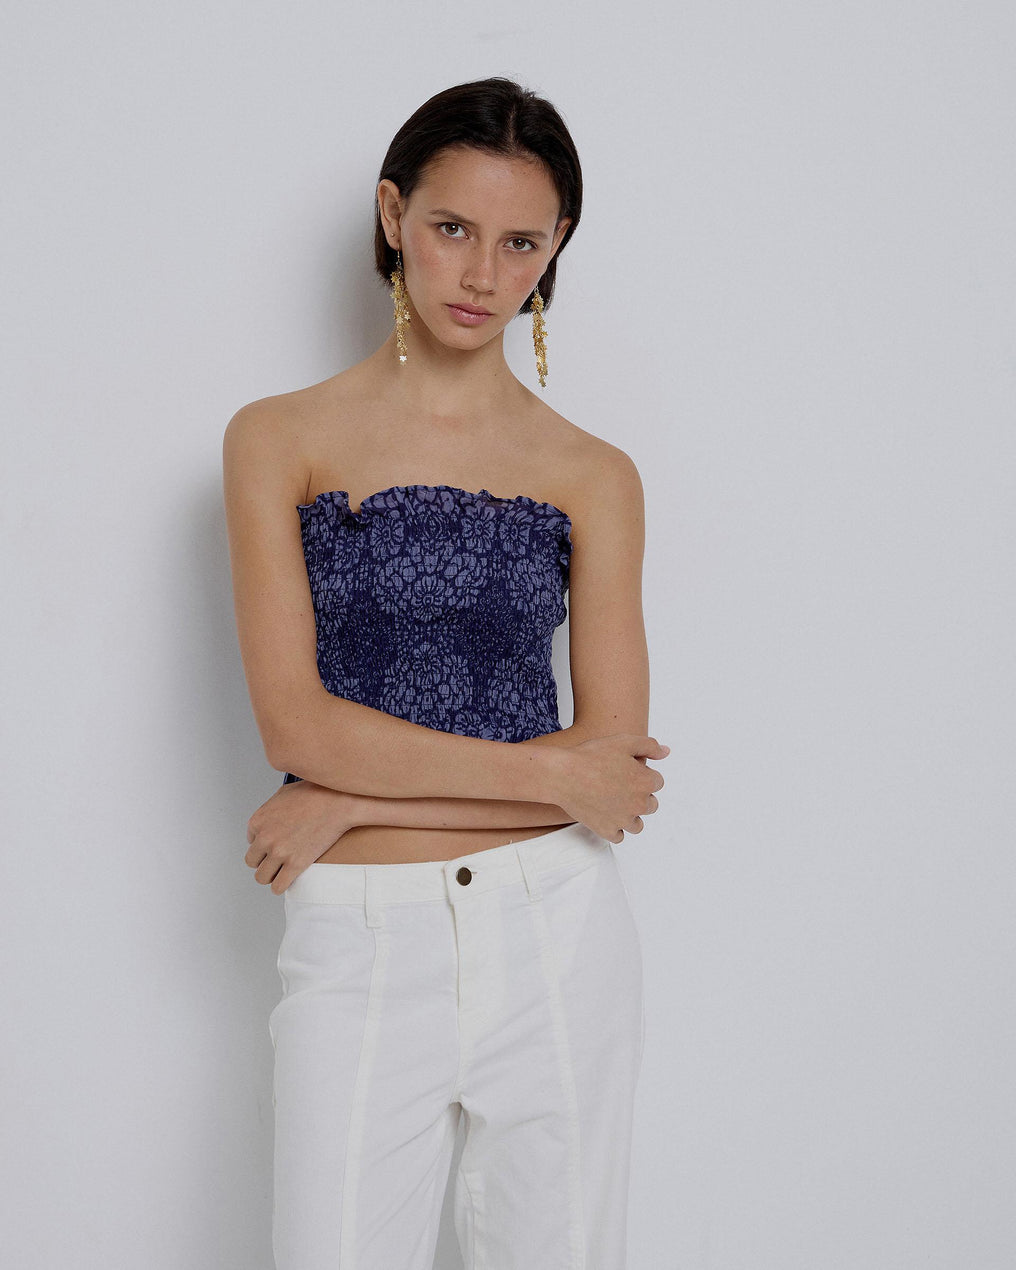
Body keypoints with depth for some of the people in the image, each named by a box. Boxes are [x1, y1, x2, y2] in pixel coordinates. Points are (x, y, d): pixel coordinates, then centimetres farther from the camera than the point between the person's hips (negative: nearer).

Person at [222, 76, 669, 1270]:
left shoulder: (594, 477, 3)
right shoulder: (280, 440, 0)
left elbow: (613, 755, -4)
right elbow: (295, 724, -8)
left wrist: (350, 803, -10)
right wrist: (549, 774, -10)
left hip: (558, 934, 1)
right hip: (359, 948, -1)